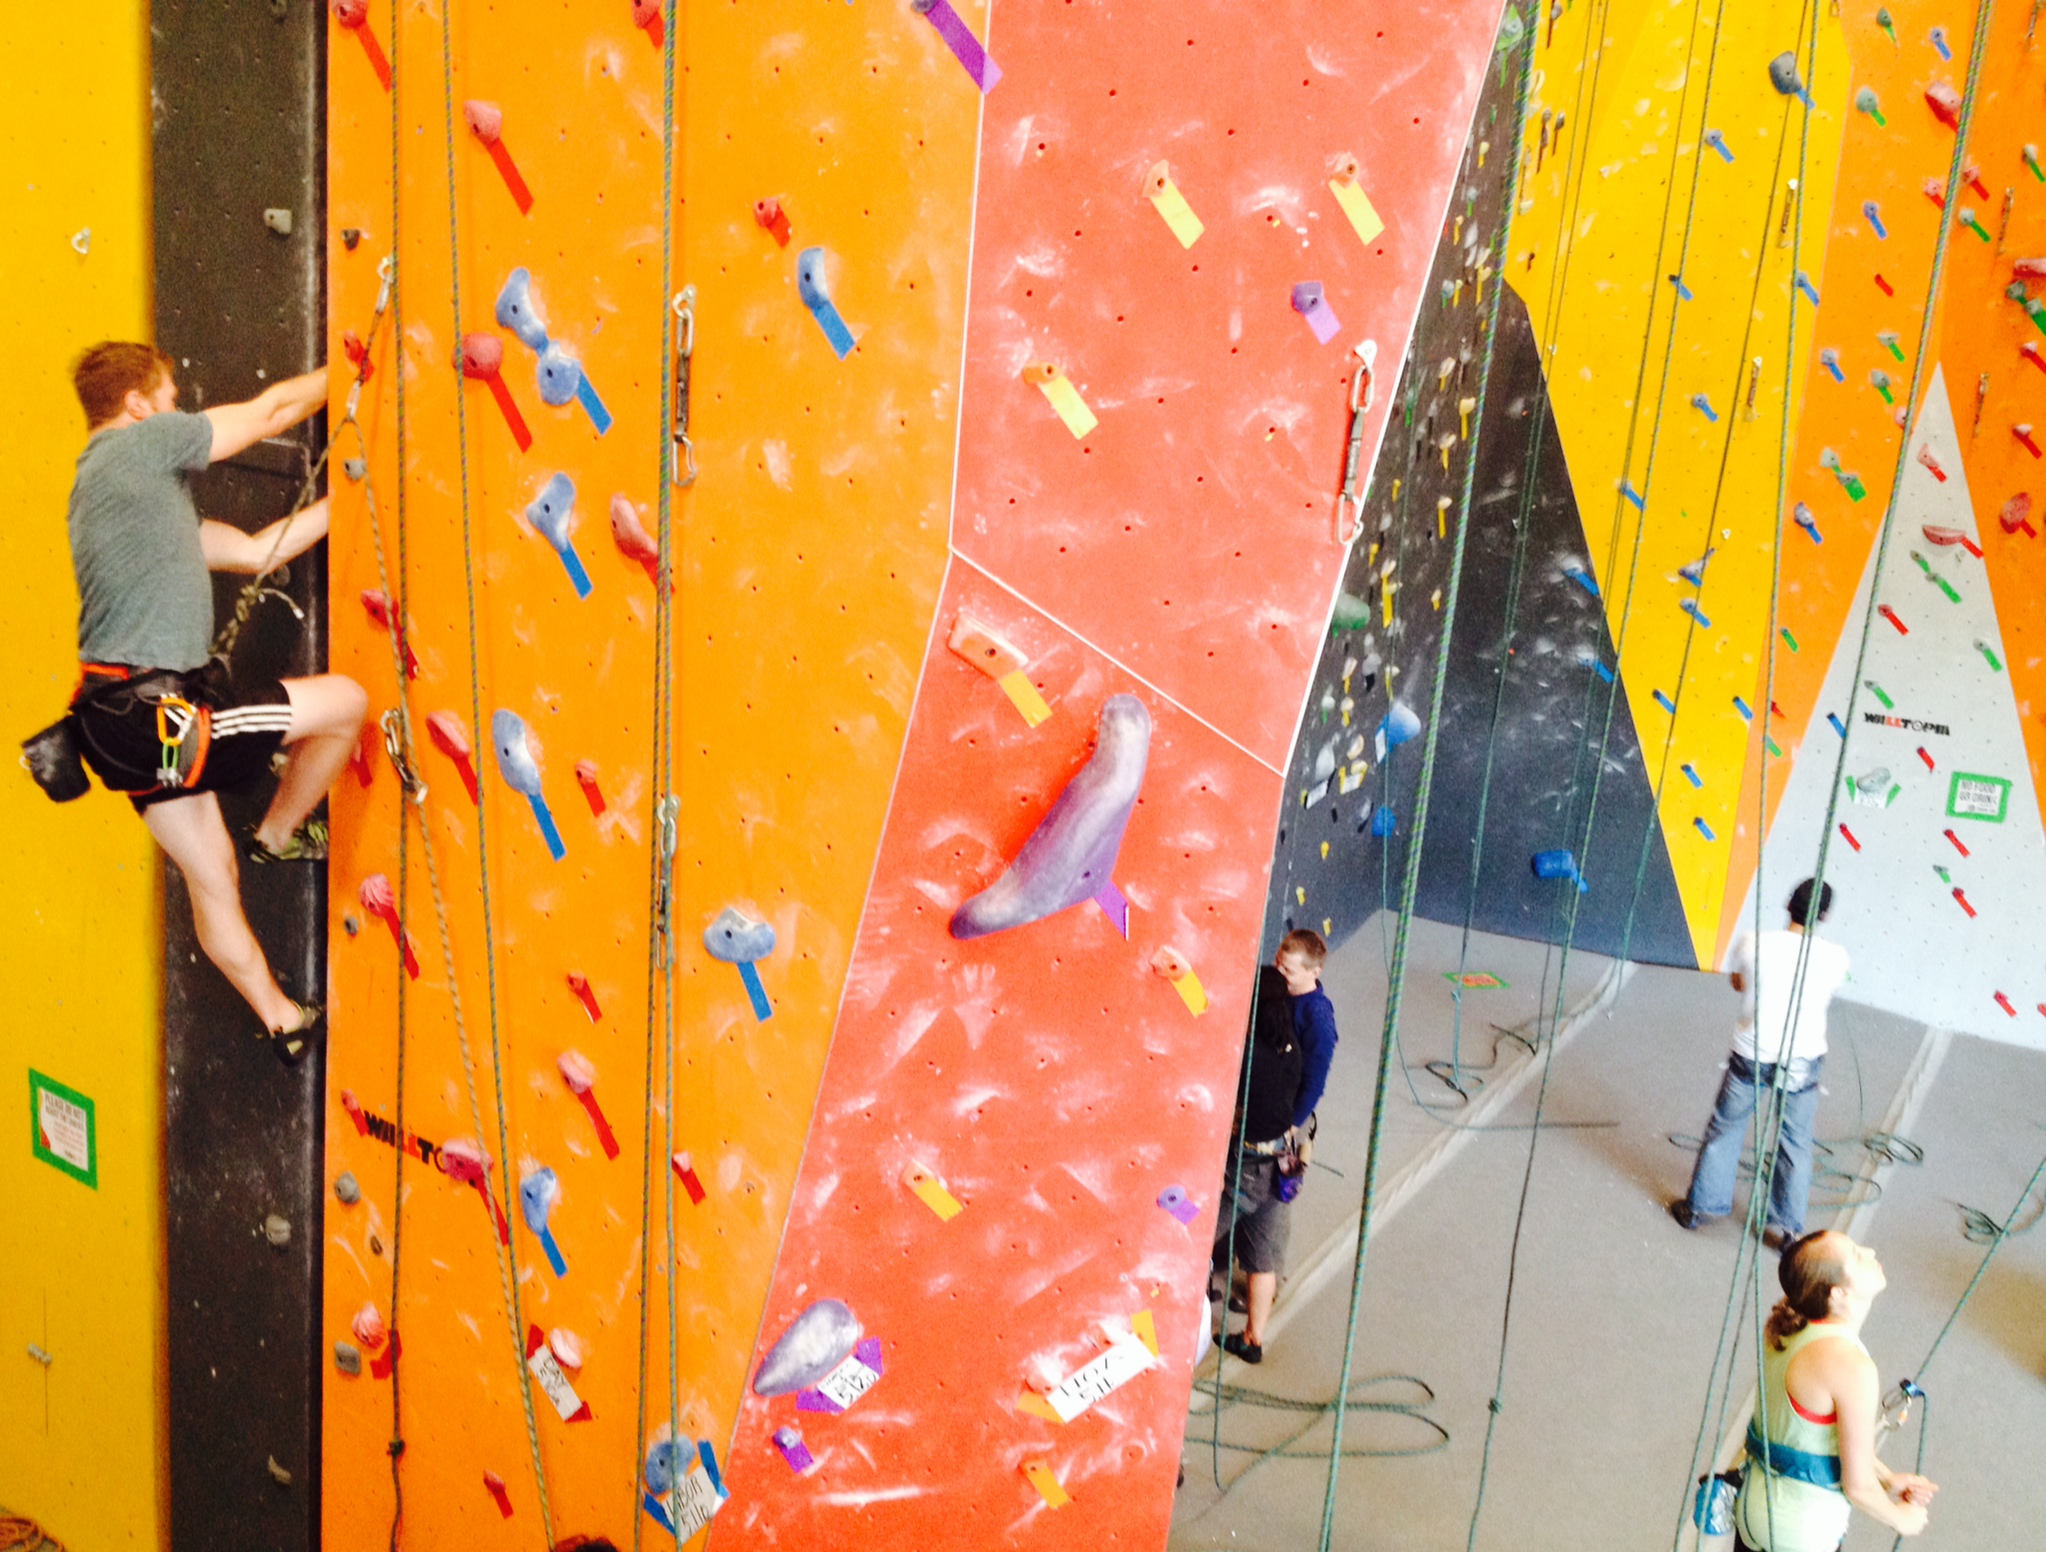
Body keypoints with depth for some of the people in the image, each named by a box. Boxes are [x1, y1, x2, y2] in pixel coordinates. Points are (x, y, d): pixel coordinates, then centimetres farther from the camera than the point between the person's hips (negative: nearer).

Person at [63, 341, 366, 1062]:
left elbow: (255, 551, 21)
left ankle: (282, 1019, 30)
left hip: (124, 716, 10)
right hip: (152, 718, -10)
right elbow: (271, 410, 0)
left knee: (212, 877, 18)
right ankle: (278, 835, 18)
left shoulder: (146, 489, 21)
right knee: (344, 701, -2)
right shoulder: (136, 445, -7)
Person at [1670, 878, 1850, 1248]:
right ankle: (1786, 1228, 24)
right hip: (1801, 1061, 0)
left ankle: (1701, 1206, 32)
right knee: (1795, 1144, 15)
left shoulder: (1754, 944, -12)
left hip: (1751, 1055, 0)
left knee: (1725, 1130, 18)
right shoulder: (1835, 957, -12)